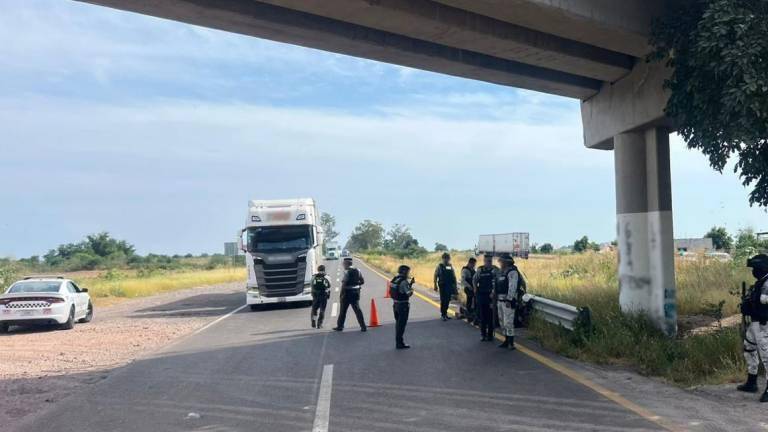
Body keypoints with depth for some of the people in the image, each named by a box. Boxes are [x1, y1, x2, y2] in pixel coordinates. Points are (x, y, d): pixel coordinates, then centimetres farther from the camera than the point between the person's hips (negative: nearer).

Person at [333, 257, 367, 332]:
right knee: (357, 310, 8)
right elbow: (362, 281, 8)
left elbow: (344, 283, -19)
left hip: (347, 293, -6)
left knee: (343, 310, 8)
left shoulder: (347, 272, -14)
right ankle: (363, 326, 0)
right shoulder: (357, 271, 6)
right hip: (356, 292, 6)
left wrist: (341, 294, -13)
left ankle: (340, 326, 19)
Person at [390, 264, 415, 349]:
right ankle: (400, 343, 5)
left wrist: (410, 283, 10)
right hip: (403, 305, -8)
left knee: (398, 323, 18)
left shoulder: (394, 280, 7)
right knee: (401, 324, 0)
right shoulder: (404, 282, -20)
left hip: (395, 304, 8)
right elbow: (409, 293, -21)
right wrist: (412, 289, -1)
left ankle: (398, 342, 27)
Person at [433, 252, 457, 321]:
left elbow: (454, 277, 14)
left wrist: (455, 286, 11)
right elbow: (435, 276, -1)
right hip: (442, 286, -4)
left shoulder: (451, 266, 11)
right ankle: (442, 315, 0)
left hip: (450, 286, 4)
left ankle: (445, 313, 21)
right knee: (443, 300, -5)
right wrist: (435, 285, -5)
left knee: (447, 300, 9)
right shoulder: (439, 266, -1)